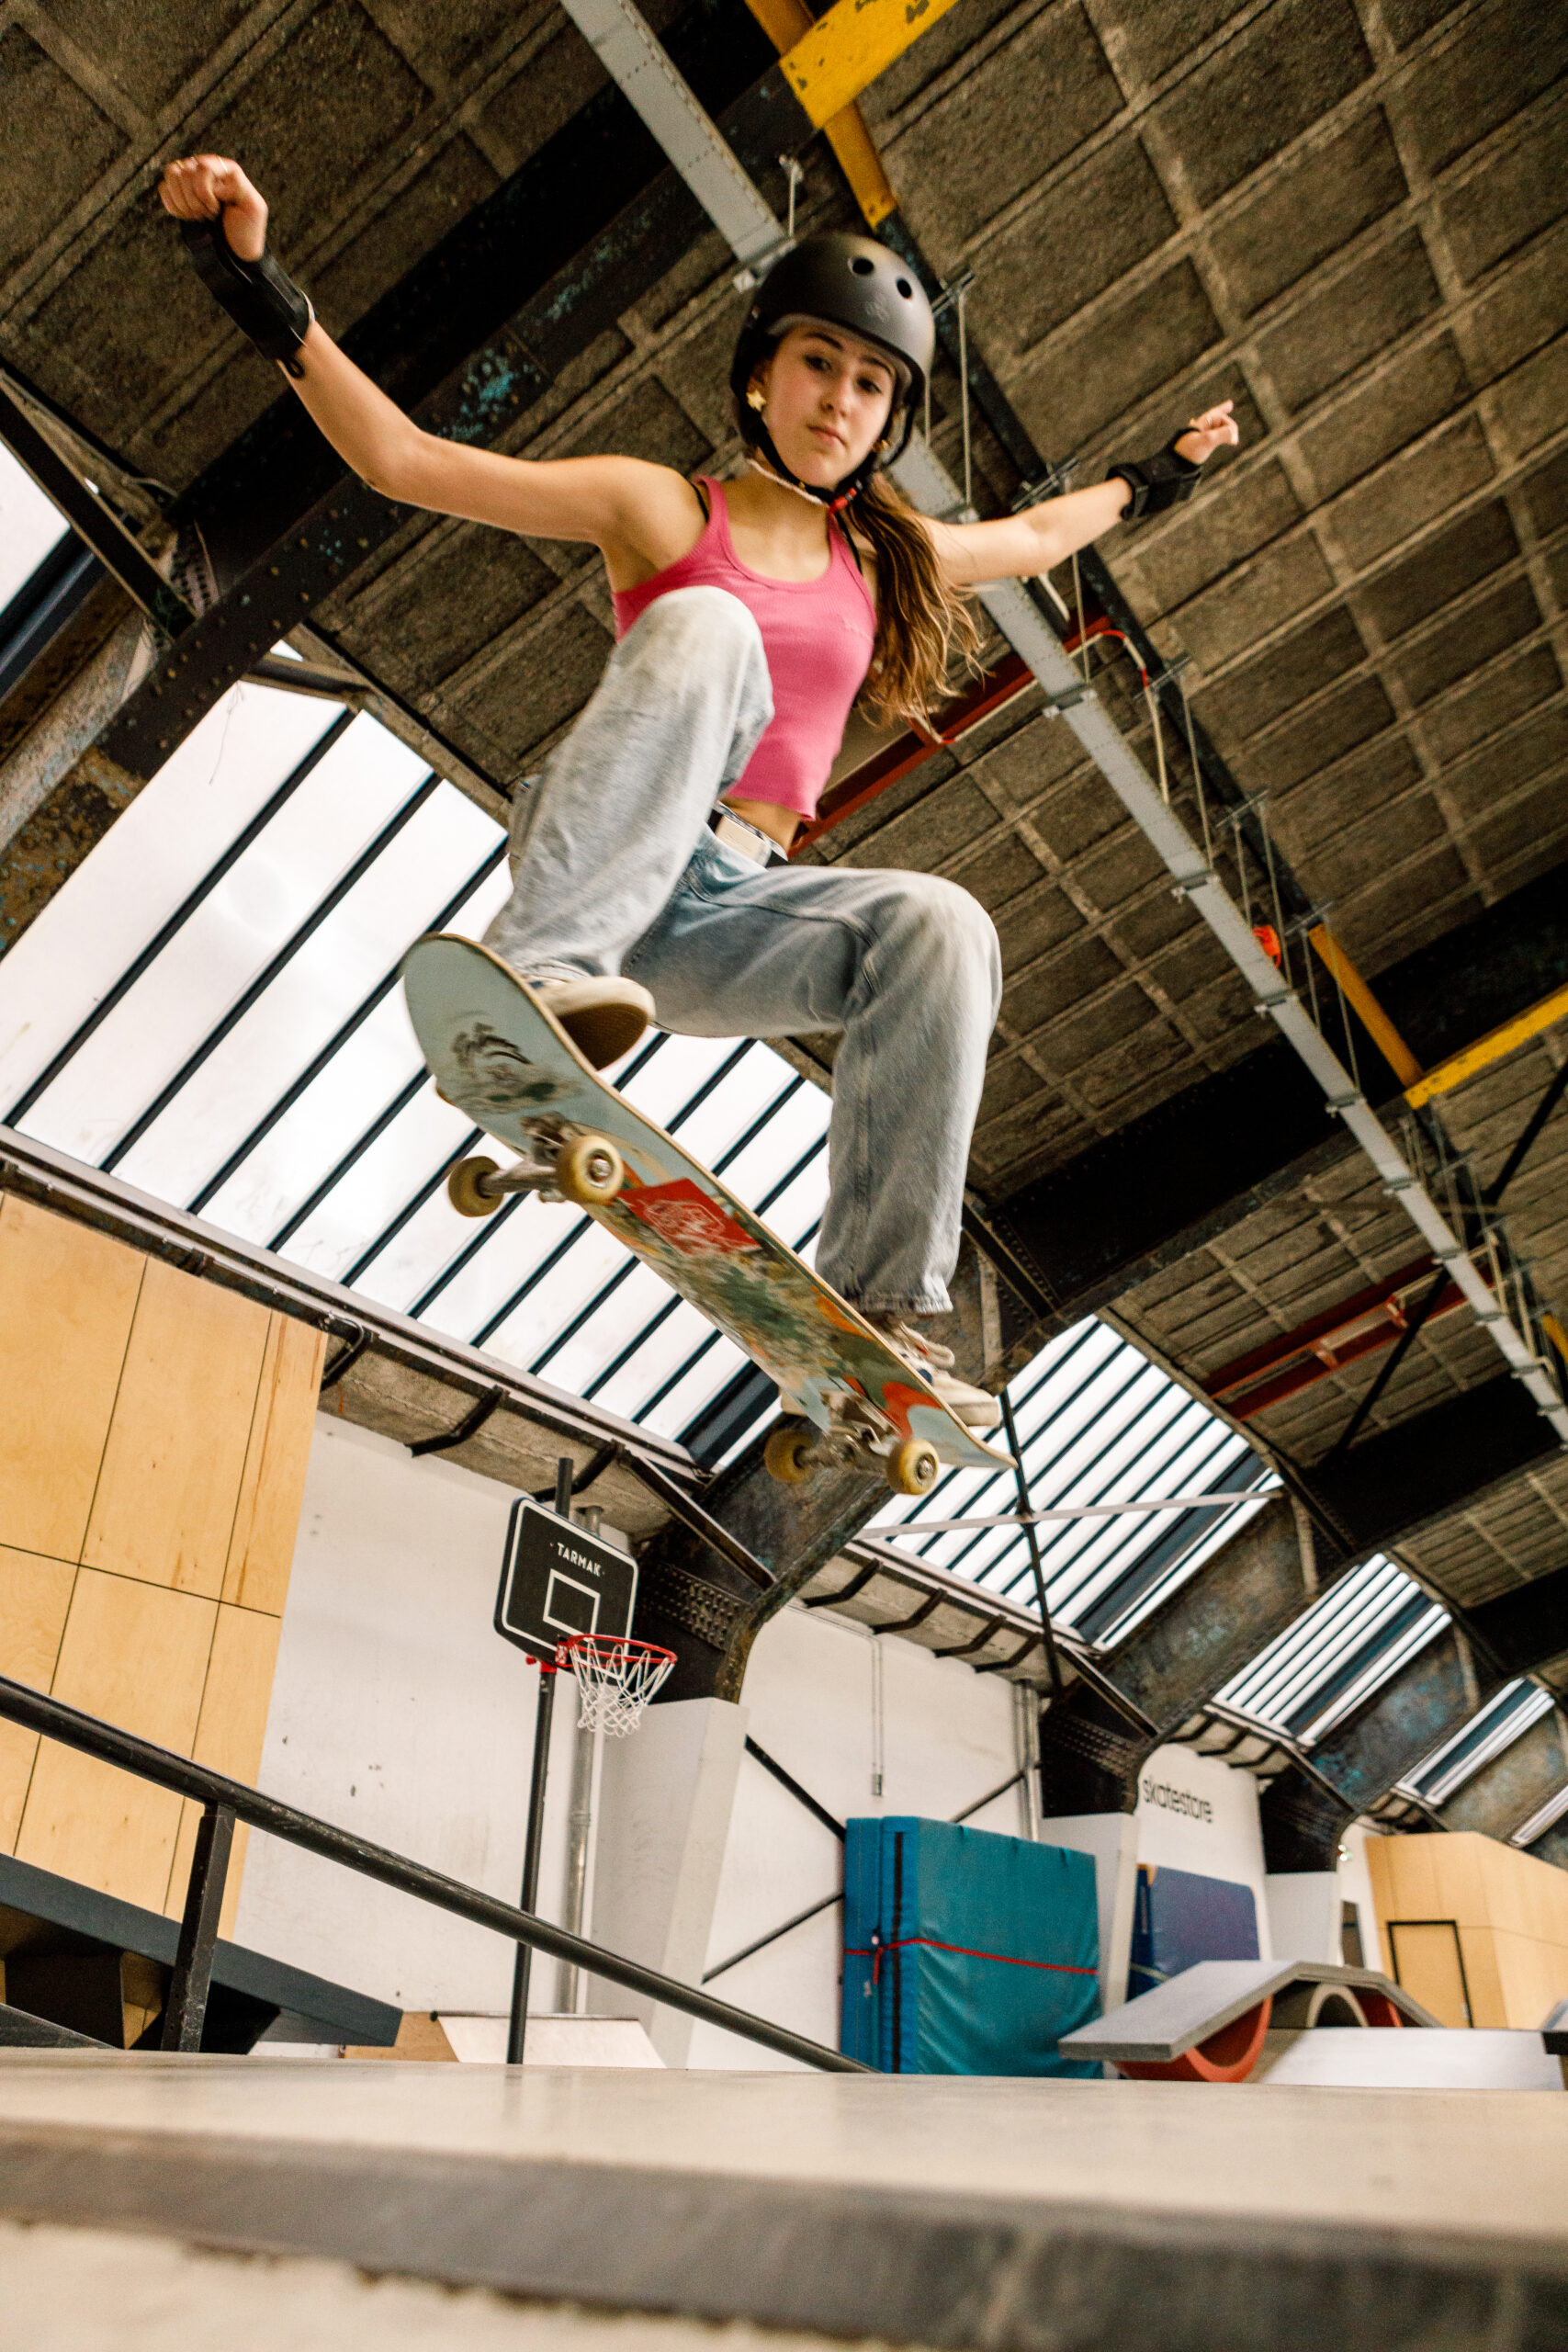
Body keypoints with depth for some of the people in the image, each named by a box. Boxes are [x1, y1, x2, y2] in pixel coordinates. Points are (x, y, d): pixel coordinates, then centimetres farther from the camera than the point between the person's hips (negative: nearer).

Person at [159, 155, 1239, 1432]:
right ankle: (541, 973, -45)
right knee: (708, 627, -27)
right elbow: (402, 459, 1)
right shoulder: (666, 511, 6)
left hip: (727, 911, 4)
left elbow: (1035, 536, 40)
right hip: (591, 880, -4)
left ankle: (881, 1307, -24)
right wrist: (261, 291, -7)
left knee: (942, 927, -23)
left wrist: (1150, 480, 47)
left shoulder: (888, 557, 20)